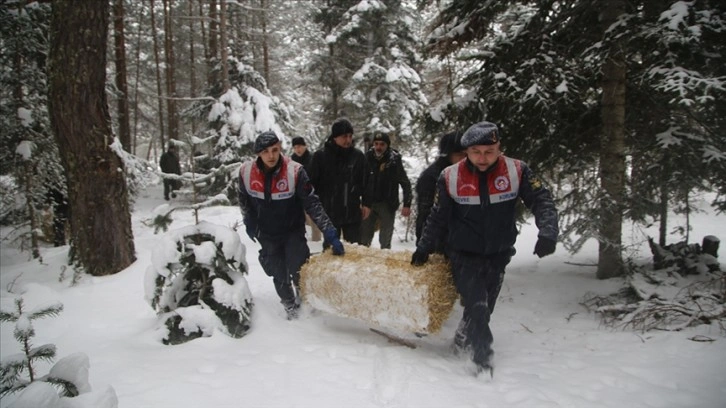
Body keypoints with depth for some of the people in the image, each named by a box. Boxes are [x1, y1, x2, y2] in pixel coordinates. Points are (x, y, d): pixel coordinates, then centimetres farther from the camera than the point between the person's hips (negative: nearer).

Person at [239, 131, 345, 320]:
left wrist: (329, 232, -26)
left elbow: (312, 203, -21)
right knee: (278, 274, 10)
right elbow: (244, 200, 5)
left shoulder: (295, 171, -23)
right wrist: (249, 224, 9)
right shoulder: (246, 172, -15)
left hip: (293, 231, -2)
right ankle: (290, 307, 33)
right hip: (267, 235, 2)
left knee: (298, 272, -4)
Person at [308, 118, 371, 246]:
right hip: (329, 212, -2)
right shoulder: (320, 156, -6)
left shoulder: (358, 156, 1)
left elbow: (365, 182, 8)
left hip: (352, 212, 2)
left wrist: (366, 203, 6)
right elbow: (312, 183, -2)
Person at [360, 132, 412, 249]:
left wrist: (407, 204, -16)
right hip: (369, 203, 3)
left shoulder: (394, 160, -11)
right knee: (364, 237, 11)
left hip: (387, 204, -3)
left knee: (385, 239, 8)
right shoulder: (368, 157, -3)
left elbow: (405, 183, -10)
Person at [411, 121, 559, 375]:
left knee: (484, 308, 13)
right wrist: (423, 248, 6)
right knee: (476, 307, -13)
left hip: (498, 255, 2)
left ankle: (463, 342, 38)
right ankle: (483, 359, 2)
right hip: (464, 255, -2)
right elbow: (438, 217, 0)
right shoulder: (450, 177, -12)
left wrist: (548, 232, -25)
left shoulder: (517, 171, -12)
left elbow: (542, 201, -8)